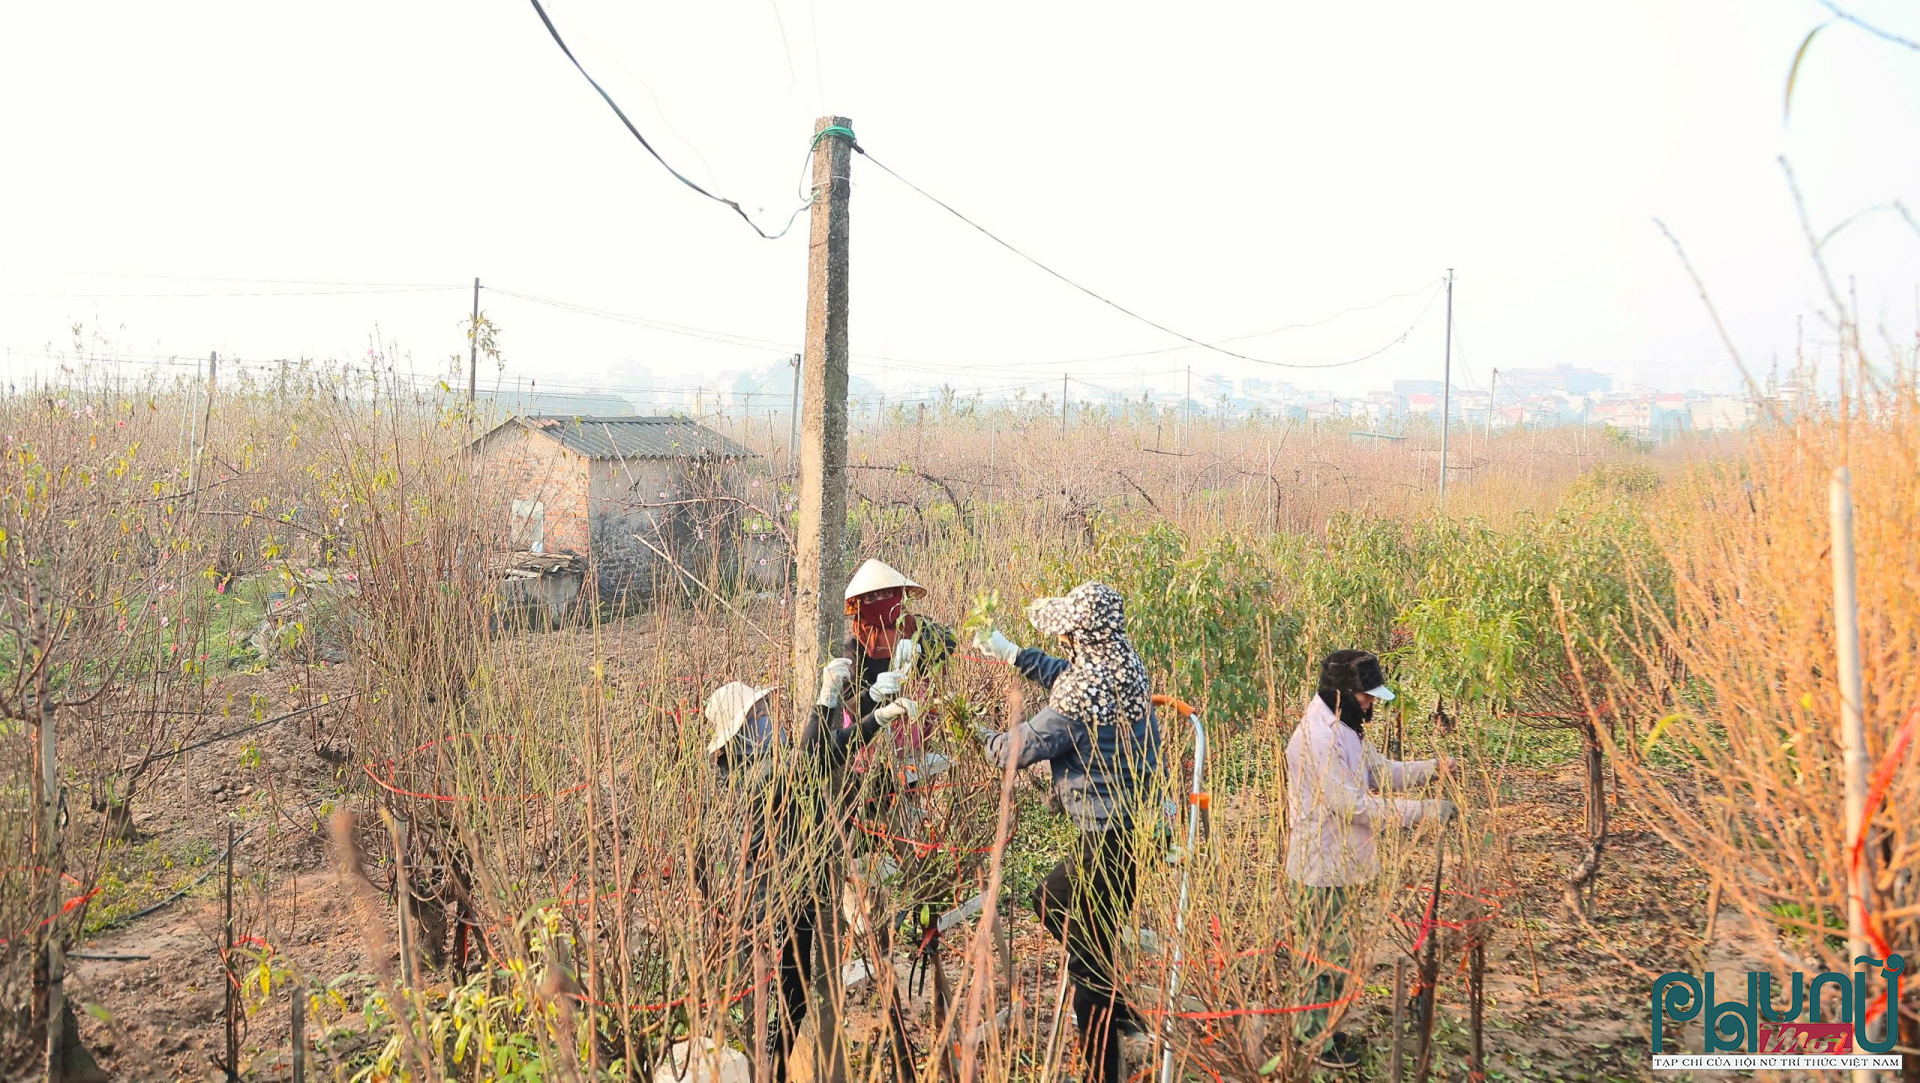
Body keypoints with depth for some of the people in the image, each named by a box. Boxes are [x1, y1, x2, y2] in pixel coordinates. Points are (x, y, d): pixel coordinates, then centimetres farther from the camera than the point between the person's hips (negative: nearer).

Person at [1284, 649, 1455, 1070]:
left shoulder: (1344, 730, 9)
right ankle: (1313, 1041, 14)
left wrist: (1433, 767, -1)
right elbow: (1351, 804, -27)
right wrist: (1421, 812, -25)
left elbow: (1381, 771, 15)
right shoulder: (1318, 738, -25)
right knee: (1332, 956, 1)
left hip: (1335, 864, 10)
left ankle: (1318, 1030, 31)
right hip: (1319, 868, -10)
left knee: (1326, 952, 19)